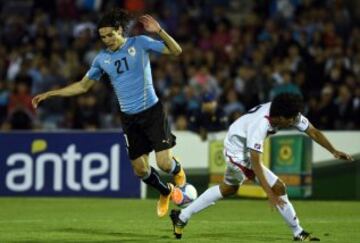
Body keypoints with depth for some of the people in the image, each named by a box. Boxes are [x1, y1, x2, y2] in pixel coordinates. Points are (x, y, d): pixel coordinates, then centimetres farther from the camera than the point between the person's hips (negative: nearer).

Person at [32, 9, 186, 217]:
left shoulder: (140, 43, -5)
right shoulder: (102, 58, 4)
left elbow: (176, 51, -11)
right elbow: (83, 85, 14)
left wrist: (159, 31, -27)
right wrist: (49, 94, 10)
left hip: (152, 111, -3)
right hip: (130, 118, 4)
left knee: (164, 163, -12)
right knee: (140, 169, 1)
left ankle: (177, 169, 26)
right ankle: (165, 192, 32)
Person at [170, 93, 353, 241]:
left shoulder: (290, 114, -18)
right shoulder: (260, 125, -39)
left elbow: (313, 132, -10)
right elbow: (255, 162, -40)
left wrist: (334, 151, -20)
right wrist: (270, 193, -44)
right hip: (239, 153, -9)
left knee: (227, 189, 27)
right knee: (278, 188, -12)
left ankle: (181, 217, 35)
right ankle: (298, 234, 2)